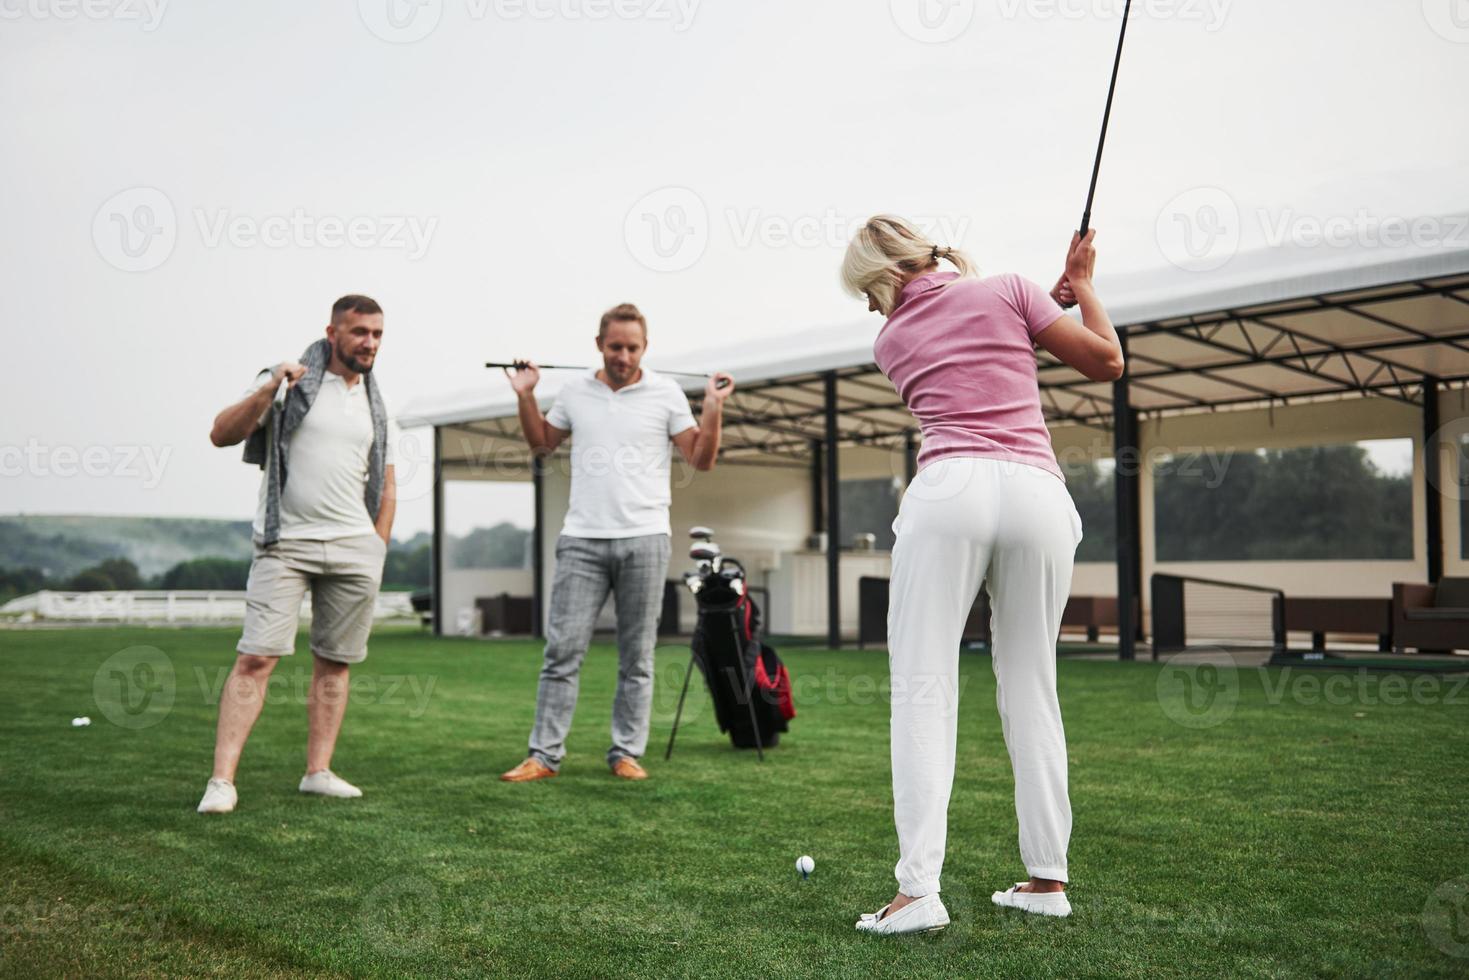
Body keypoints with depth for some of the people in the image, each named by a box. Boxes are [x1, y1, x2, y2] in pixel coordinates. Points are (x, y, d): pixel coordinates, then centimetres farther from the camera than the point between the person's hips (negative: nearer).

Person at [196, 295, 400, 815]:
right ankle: (222, 780, -10)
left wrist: (377, 552, 10)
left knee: (334, 661, 5)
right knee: (256, 658, -11)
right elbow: (222, 434, -7)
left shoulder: (376, 406, 15)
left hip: (354, 548, 4)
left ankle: (318, 771, 13)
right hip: (285, 544, -4)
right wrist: (268, 390, -19)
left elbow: (385, 487, 19)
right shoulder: (286, 381, 2)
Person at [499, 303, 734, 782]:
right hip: (582, 540, 2)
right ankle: (544, 755, 5)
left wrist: (713, 408, -9)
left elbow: (701, 459, 3)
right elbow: (542, 443, 21)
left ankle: (626, 753, 15)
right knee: (562, 649, -1)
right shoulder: (574, 391, 8)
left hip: (644, 540, -1)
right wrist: (525, 396, 10)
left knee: (636, 658, 5)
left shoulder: (666, 394, 1)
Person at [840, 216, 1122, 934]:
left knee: (924, 688, -3)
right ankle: (1046, 879, 16)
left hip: (951, 489, -2)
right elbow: (1106, 363, 15)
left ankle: (918, 888, -11)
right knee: (1031, 688, 11)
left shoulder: (891, 343, 18)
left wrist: (1050, 301, 31)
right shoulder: (1007, 291, 15)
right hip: (1038, 493, 2)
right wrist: (1081, 286, 30)